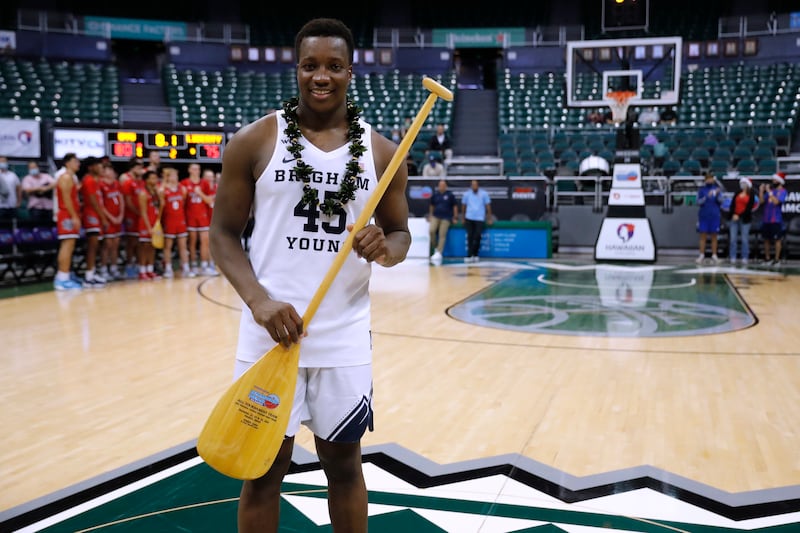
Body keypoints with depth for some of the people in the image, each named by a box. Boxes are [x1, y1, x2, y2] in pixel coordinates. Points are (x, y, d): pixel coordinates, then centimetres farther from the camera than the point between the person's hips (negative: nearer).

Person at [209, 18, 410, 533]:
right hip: (271, 332, -1)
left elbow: (401, 233, 11)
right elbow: (224, 232, -1)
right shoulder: (253, 142, -1)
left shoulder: (382, 151, 4)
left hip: (346, 336, 2)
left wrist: (385, 249, -15)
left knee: (344, 462, 14)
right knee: (264, 468, 10)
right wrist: (259, 300, -17)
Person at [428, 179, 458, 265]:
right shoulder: (435, 195, 7)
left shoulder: (450, 195, 0)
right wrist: (430, 215, 19)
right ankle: (435, 248, 3)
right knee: (431, 230, -17)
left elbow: (455, 206, 6)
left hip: (446, 218, -2)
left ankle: (438, 253, -4)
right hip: (435, 217, 2)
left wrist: (455, 217, 4)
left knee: (442, 235, -6)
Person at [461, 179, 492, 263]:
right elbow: (463, 206, 15)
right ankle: (470, 256, 3)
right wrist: (463, 218, 14)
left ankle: (475, 255, 2)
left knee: (477, 237, -8)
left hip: (480, 219, -1)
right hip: (469, 218, 1)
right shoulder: (466, 194, 7)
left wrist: (489, 219, 5)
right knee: (470, 237, -1)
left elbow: (488, 206, 6)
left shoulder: (484, 194, 2)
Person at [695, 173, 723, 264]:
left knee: (714, 236, 4)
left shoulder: (717, 188, 6)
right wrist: (707, 197, -20)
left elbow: (721, 201, -3)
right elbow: (699, 202, -5)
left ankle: (714, 255, 8)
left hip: (715, 216, 1)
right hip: (704, 216, -1)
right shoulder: (702, 189, 4)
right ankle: (702, 255, 3)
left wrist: (718, 194, -22)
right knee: (703, 236, -1)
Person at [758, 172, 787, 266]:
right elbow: (761, 201, 8)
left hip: (776, 220, -6)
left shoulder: (782, 191, -5)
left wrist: (769, 191, -17)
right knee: (766, 239, 11)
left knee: (777, 239, -3)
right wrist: (761, 191, -2)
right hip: (766, 219, 6)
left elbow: (776, 201, -20)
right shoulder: (770, 189, 13)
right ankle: (767, 258, 20)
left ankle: (777, 260, 1)